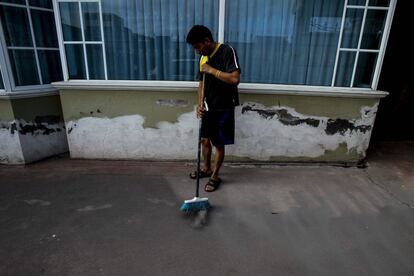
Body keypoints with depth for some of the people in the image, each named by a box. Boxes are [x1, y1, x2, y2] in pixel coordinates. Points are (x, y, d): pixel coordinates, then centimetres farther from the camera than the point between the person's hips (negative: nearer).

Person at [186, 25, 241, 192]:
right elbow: (202, 82, 12)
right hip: (208, 107, 7)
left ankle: (215, 176, 22)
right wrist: (200, 103, -2)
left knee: (219, 144, 4)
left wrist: (212, 70, -21)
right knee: (205, 139, 17)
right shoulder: (203, 58, 6)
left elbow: (235, 79, -26)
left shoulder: (227, 51, -15)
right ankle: (206, 168, 39)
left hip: (224, 108, -7)